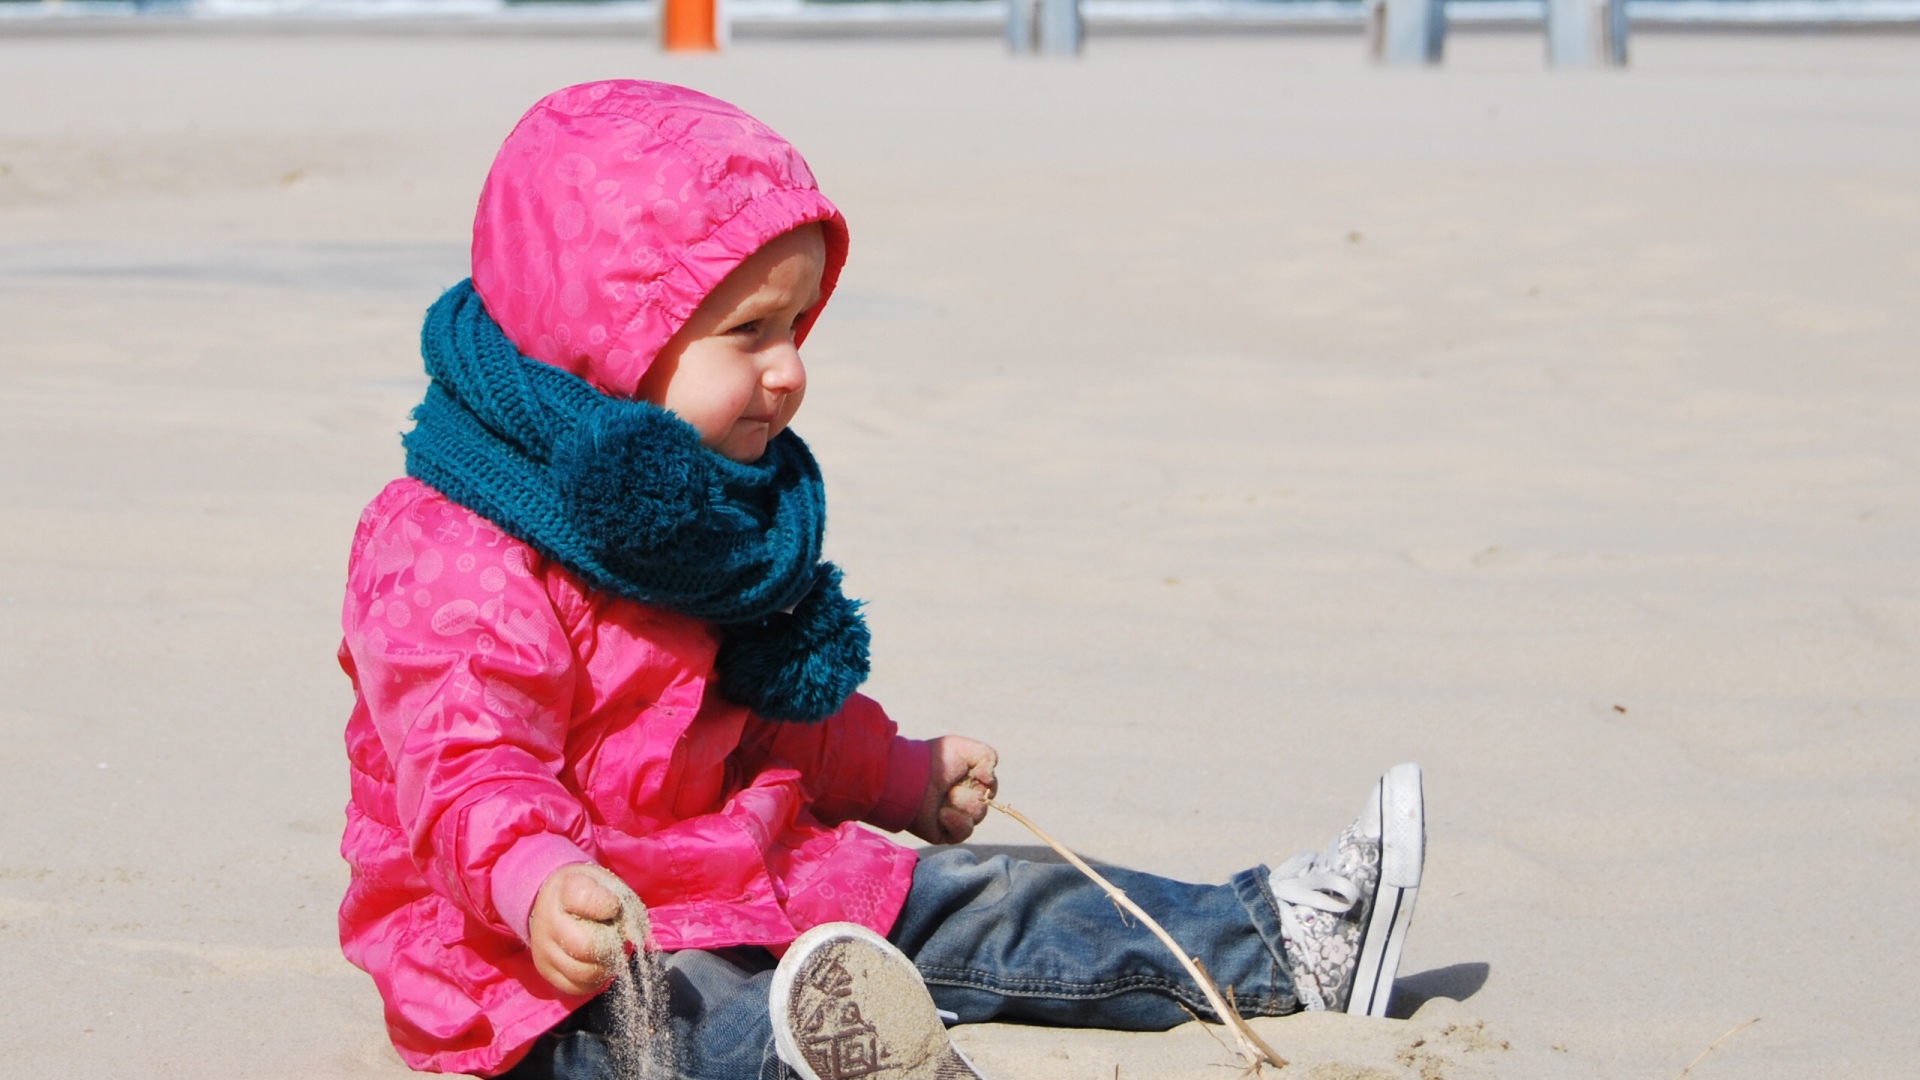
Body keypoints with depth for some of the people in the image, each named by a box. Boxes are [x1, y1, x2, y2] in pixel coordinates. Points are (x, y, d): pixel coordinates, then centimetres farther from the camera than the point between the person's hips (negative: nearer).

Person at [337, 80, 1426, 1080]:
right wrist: (539, 889, -52)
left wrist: (896, 777, 38)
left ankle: (1284, 939, 13)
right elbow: (466, 770, -32)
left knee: (969, 902, 8)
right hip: (544, 954, -9)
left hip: (733, 877, 10)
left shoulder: (714, 502, 14)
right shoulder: (448, 563, -20)